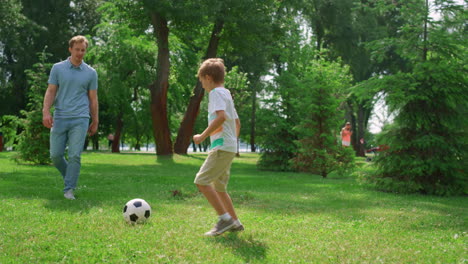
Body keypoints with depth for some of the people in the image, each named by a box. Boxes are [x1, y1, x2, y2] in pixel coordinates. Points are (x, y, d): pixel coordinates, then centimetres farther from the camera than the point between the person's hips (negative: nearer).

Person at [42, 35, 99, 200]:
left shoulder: (91, 73, 7)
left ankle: (69, 189, 0)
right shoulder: (58, 68, 6)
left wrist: (95, 121, 11)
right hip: (60, 118, 1)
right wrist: (46, 111, -10)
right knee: (55, 155, 1)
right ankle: (70, 178, 27)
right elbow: (51, 91, 4)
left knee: (75, 155, -9)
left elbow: (93, 98, 11)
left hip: (80, 119, -1)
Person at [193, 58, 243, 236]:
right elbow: (237, 122, 26)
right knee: (218, 187, 15)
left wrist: (203, 136, -21)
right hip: (230, 147, 10)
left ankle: (225, 218, -15)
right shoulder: (226, 94, 22)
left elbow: (221, 116, -25)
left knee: (202, 181, -14)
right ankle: (234, 222, 17)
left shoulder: (216, 92, -8)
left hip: (222, 146, -10)